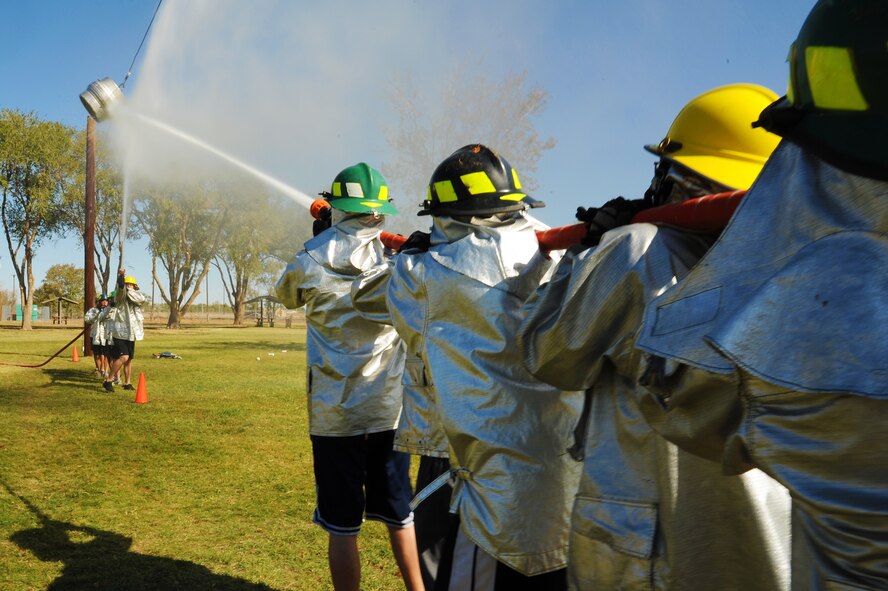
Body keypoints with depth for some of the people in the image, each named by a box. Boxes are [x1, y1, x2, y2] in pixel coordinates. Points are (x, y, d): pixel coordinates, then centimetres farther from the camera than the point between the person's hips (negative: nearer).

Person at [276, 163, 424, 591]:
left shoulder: (312, 261, -9)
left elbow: (287, 296, 14)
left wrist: (317, 241, 20)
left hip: (335, 413, -2)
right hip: (391, 409, 2)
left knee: (342, 525, 9)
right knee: (399, 515, 19)